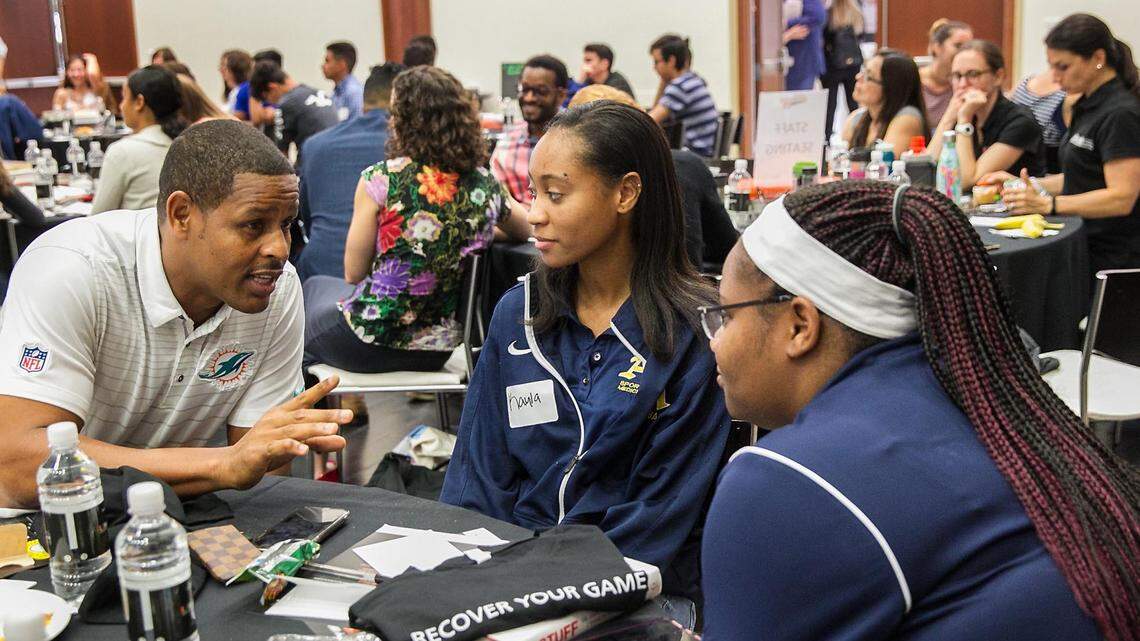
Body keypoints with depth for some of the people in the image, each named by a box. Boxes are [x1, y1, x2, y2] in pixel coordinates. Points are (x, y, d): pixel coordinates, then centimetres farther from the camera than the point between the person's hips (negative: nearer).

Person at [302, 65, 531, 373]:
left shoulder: (380, 179, -17)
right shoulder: (485, 186, -4)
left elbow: (353, 274, -8)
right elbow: (526, 232, 17)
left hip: (371, 342, -5)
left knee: (316, 286, 32)